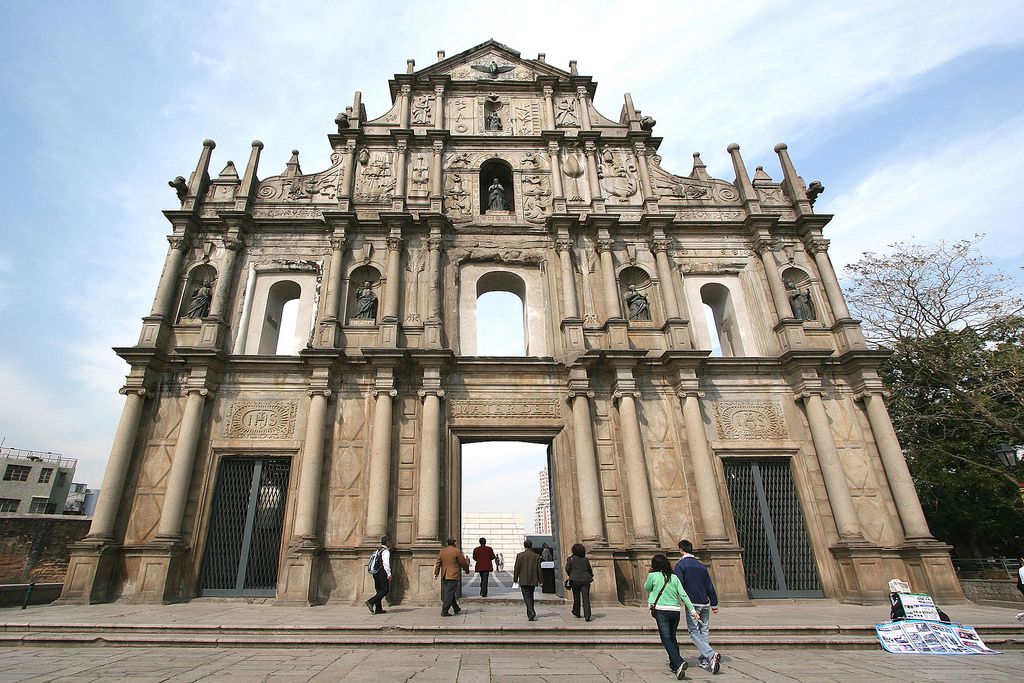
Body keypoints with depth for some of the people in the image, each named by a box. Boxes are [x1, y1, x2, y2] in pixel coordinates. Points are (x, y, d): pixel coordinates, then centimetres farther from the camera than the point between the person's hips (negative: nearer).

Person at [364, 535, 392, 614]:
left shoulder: (377, 550, 15)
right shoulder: (386, 551, -11)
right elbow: (386, 563, -19)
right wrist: (389, 574, -16)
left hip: (375, 572, 9)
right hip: (382, 572, -9)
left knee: (379, 590, 12)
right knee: (385, 589, -5)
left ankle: (378, 609, 13)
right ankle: (371, 602, -14)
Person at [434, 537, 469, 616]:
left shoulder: (442, 551, 7)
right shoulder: (457, 551, -10)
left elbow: (438, 563, 10)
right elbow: (463, 563, -3)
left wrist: (436, 573, 16)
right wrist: (467, 570, 15)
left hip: (445, 576, 6)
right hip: (454, 575, -6)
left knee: (450, 593, 17)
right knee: (450, 593, -3)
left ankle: (456, 608, 27)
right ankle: (444, 611, -5)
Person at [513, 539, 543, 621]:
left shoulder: (519, 555, -7)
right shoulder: (536, 556, -1)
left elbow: (516, 568, -5)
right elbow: (539, 569, 2)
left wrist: (515, 579, 4)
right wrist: (540, 580, 10)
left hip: (523, 581, -3)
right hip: (533, 580, 3)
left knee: (527, 597, -3)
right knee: (530, 597, 17)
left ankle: (531, 612, -21)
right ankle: (530, 614, 24)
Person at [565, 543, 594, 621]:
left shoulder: (570, 558, 0)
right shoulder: (585, 559, 8)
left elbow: (567, 569, -6)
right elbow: (589, 569, 16)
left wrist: (570, 575, 13)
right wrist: (591, 576, 35)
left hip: (575, 580, -1)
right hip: (585, 580, 1)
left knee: (576, 597, 15)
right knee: (586, 597, -2)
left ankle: (576, 613, 29)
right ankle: (587, 615, -14)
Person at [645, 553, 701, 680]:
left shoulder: (653, 576, -2)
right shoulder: (674, 577, 8)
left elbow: (646, 588, 15)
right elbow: (683, 595, 2)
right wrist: (693, 610, 3)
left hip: (661, 610, -5)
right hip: (675, 610, 5)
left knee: (666, 639, -2)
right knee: (672, 638, 19)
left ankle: (679, 663, -21)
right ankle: (674, 665, 21)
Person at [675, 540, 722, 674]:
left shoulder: (681, 564, -5)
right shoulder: (701, 565, 12)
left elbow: (678, 584, -14)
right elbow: (710, 585, 15)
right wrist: (714, 604, 24)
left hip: (692, 603, -6)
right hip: (705, 603, 6)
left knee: (694, 632, -1)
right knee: (704, 632, 14)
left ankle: (711, 655, -18)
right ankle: (704, 660, 15)